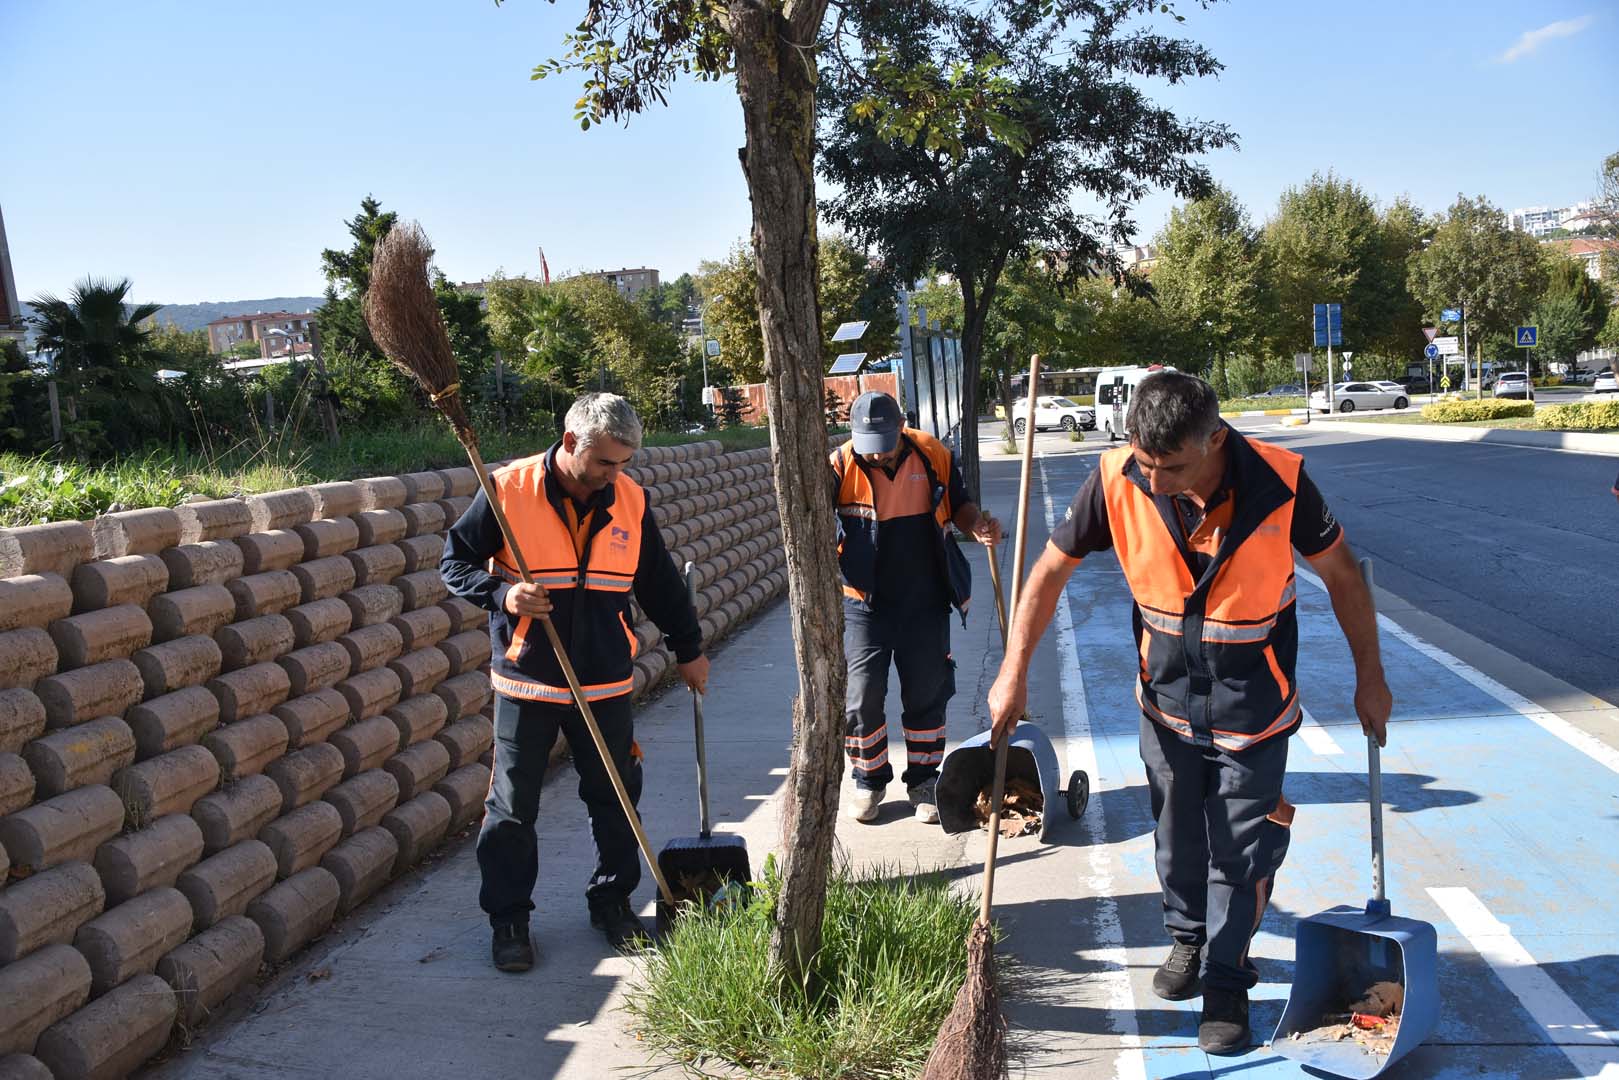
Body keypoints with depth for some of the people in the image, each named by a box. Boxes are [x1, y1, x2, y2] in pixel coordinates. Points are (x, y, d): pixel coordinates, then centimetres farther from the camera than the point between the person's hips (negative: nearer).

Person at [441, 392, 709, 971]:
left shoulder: (631, 500, 1)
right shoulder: (508, 490, -10)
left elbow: (660, 583, 13)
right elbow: (456, 562, -2)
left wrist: (688, 647, 19)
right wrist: (502, 594, -20)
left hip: (605, 683, 3)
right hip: (526, 683, -3)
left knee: (615, 798, 10)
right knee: (512, 806, 4)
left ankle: (613, 902, 29)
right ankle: (508, 919, 20)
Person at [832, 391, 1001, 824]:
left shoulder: (934, 456, -5)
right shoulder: (840, 467, -12)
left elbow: (959, 505, 10)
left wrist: (976, 525, -12)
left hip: (925, 602, 2)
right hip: (865, 604, -1)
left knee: (926, 694, 10)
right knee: (861, 697, 3)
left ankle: (924, 781, 28)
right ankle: (868, 780, 24)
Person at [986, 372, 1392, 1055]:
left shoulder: (1279, 482, -24)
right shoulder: (1116, 480, -20)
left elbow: (1341, 574, -7)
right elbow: (1052, 569, -8)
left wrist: (1369, 678, 0)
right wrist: (1014, 673, -8)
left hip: (1255, 709, -2)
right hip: (1167, 699, 2)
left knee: (1241, 853, 7)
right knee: (1176, 840, 18)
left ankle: (1226, 983, 27)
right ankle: (1187, 936, 45)